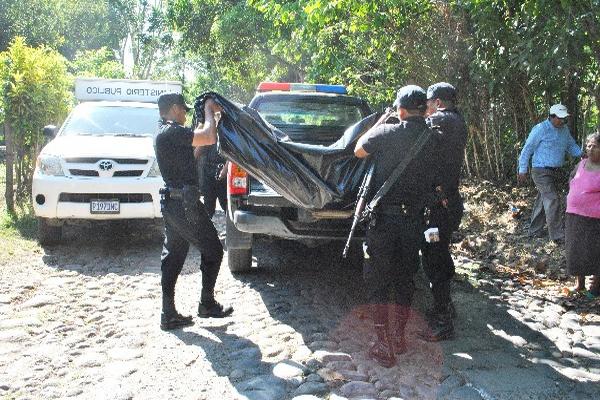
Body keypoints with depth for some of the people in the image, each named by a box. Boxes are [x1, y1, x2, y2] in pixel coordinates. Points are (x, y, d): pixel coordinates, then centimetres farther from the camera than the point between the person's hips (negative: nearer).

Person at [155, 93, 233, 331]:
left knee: (173, 257, 10)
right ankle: (207, 305, 14)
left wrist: (210, 117, 21)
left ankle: (168, 314, 14)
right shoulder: (172, 132, -16)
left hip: (171, 202, 10)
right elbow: (210, 138, -25)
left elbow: (195, 147, 27)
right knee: (212, 250, 5)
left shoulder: (164, 133, 16)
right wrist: (209, 111, -8)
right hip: (185, 204, -10)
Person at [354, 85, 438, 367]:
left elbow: (358, 151, 6)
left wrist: (379, 122, 15)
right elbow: (433, 179, 7)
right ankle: (399, 337, 28)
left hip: (384, 216, -3)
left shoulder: (387, 133, -12)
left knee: (377, 280, 7)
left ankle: (384, 346, 8)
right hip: (414, 219, 4)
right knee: (405, 278, 17)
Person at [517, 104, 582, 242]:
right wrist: (522, 170, -10)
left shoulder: (565, 129, 8)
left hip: (554, 172, 7)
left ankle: (534, 231, 24)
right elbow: (527, 149, -10)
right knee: (553, 200, -13)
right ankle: (557, 235, -8)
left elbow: (571, 146, 17)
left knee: (542, 201, 14)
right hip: (541, 172, -7)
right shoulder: (540, 129, -14)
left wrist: (582, 154, -4)